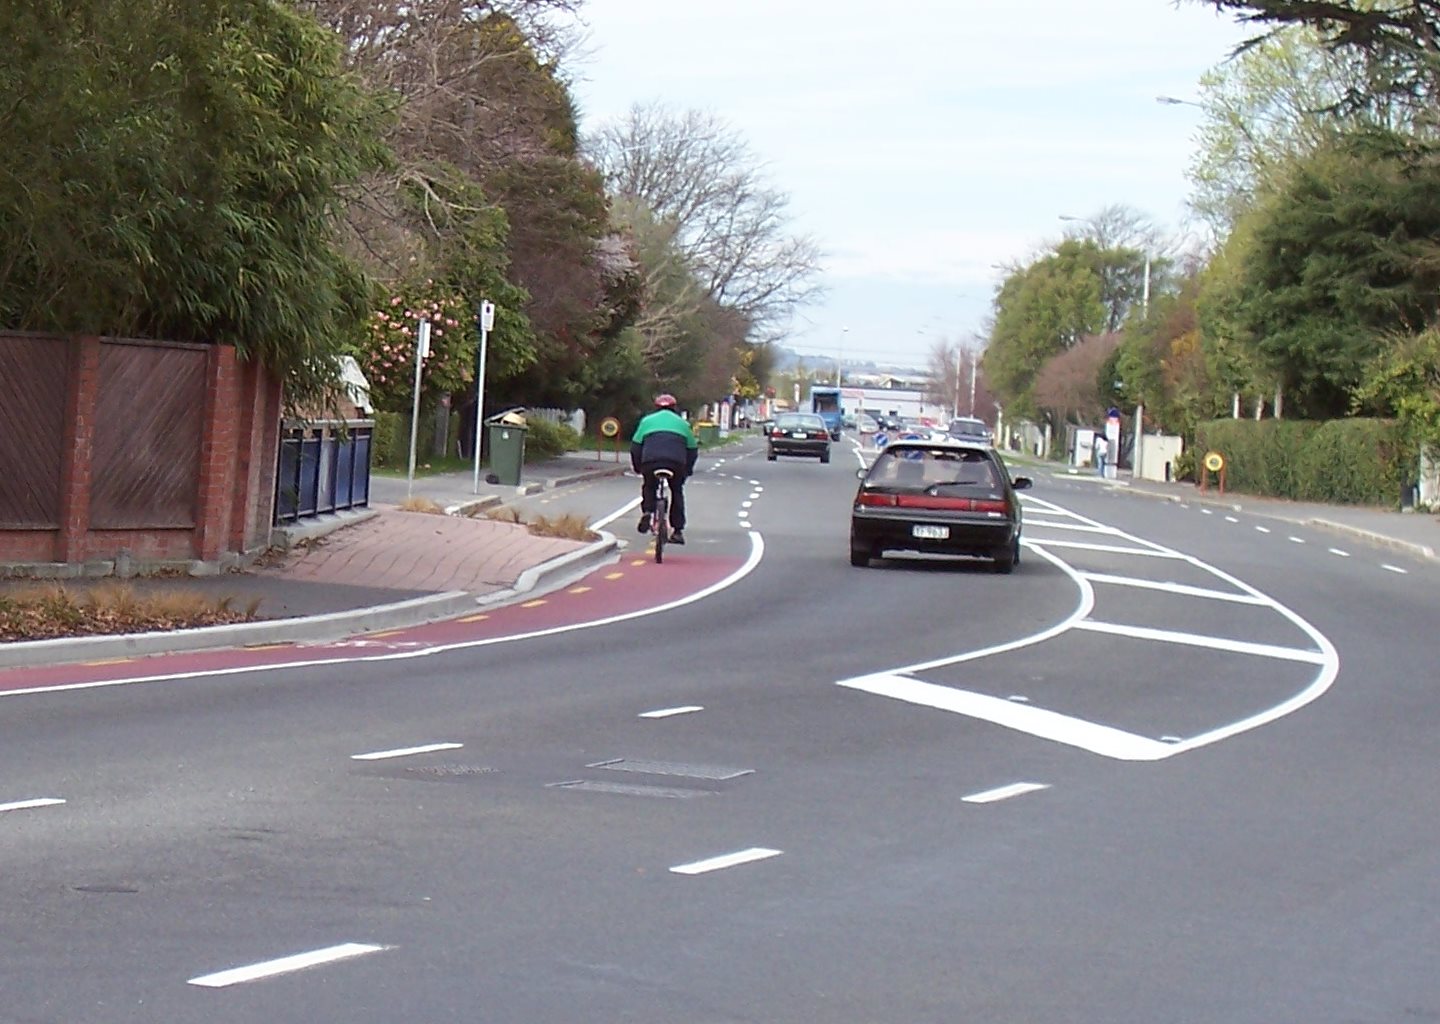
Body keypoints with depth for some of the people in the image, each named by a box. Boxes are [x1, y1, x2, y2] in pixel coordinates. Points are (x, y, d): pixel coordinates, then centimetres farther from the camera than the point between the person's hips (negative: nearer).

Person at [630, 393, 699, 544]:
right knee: (677, 492, 19)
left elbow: (635, 445, 18)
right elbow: (692, 448, 26)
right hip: (677, 462, 0)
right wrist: (688, 469, 35)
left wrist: (637, 467, 28)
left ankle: (647, 512, 2)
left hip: (650, 460, 0)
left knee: (648, 487, 26)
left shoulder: (647, 420, 24)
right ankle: (678, 530, 14)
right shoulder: (682, 423, 28)